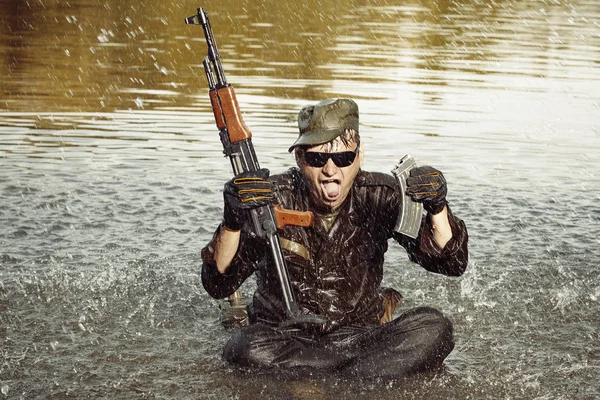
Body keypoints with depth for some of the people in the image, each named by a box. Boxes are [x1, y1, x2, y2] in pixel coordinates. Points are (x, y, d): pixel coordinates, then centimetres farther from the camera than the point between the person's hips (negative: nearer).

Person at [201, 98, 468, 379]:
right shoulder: (272, 200, -9)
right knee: (248, 348, -35)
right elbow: (218, 285, -15)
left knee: (433, 328, -24)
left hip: (360, 337, 1)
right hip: (284, 339, -1)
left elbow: (452, 263, -8)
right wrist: (232, 222, -33)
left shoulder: (378, 197, -5)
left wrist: (437, 208, -27)